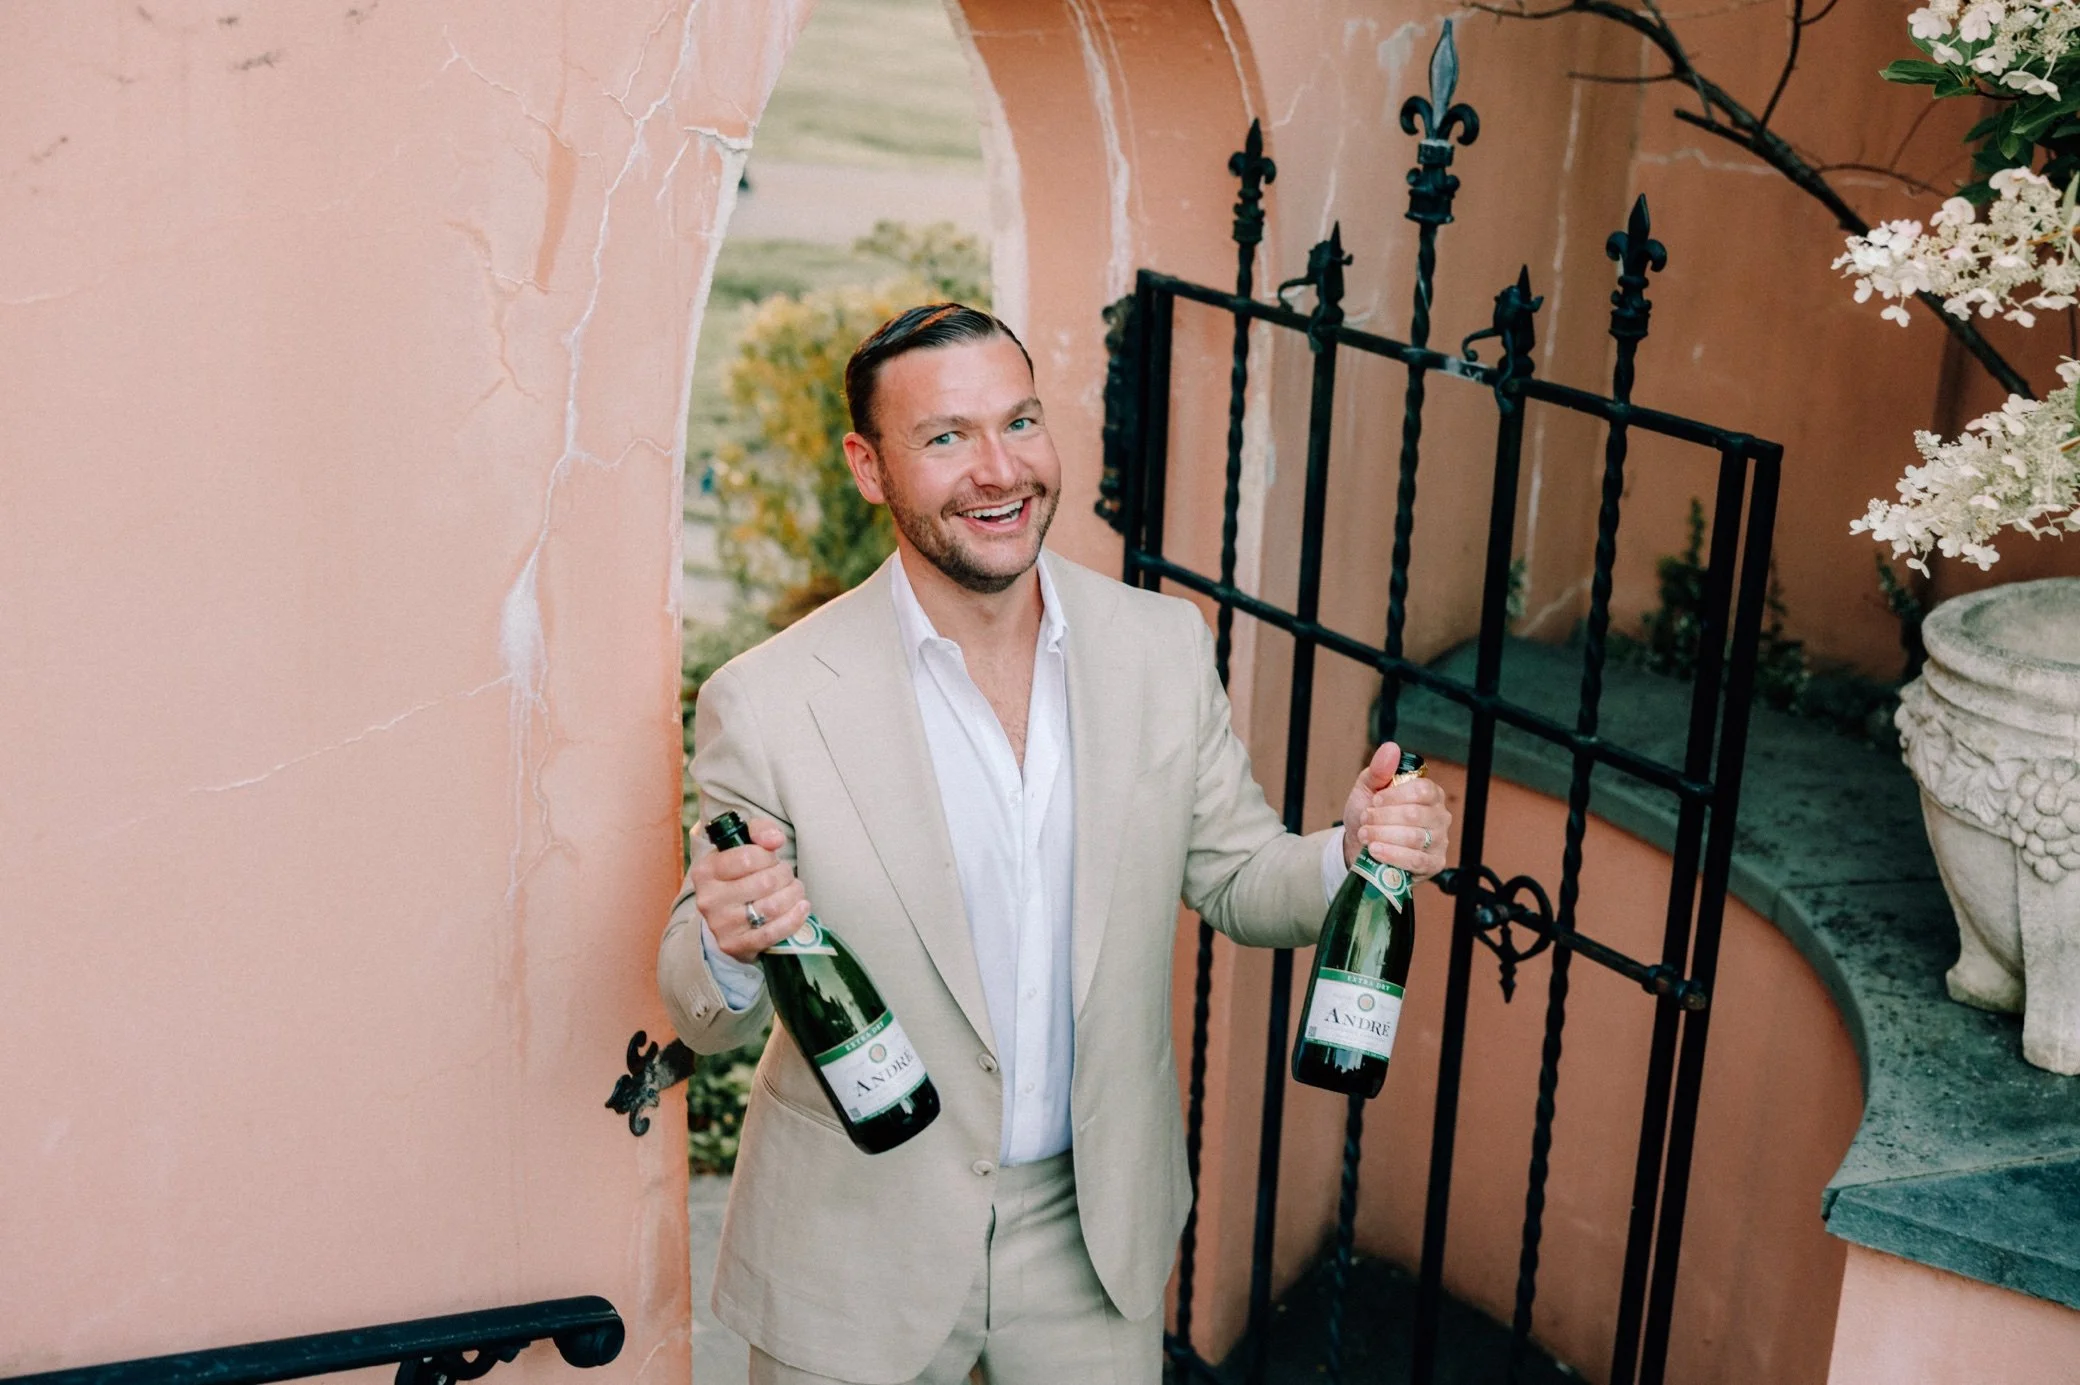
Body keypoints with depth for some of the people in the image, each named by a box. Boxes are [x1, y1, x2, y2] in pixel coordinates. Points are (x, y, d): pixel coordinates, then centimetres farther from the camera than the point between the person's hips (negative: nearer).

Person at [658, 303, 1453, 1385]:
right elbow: (700, 1013, -10)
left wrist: (1354, 854, -17)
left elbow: (1234, 879, 4)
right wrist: (728, 944, -34)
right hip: (858, 1248, -2)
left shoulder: (1165, 646, -6)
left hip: (1097, 1233, 3)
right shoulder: (766, 705, -18)